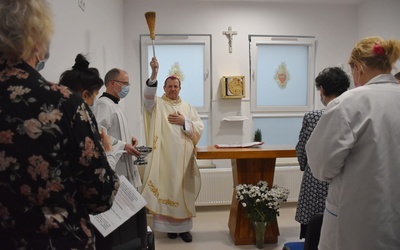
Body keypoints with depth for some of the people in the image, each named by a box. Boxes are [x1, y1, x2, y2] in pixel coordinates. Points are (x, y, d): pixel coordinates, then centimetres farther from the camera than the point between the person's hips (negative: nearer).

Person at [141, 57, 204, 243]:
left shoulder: (188, 107, 14)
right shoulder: (157, 104, 5)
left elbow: (199, 127, 7)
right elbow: (148, 95, -19)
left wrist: (184, 122, -10)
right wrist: (154, 74, -33)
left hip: (183, 157, 3)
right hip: (164, 157, -2)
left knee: (183, 191, 4)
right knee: (165, 189, -1)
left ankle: (184, 227, 13)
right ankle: (169, 225, 13)